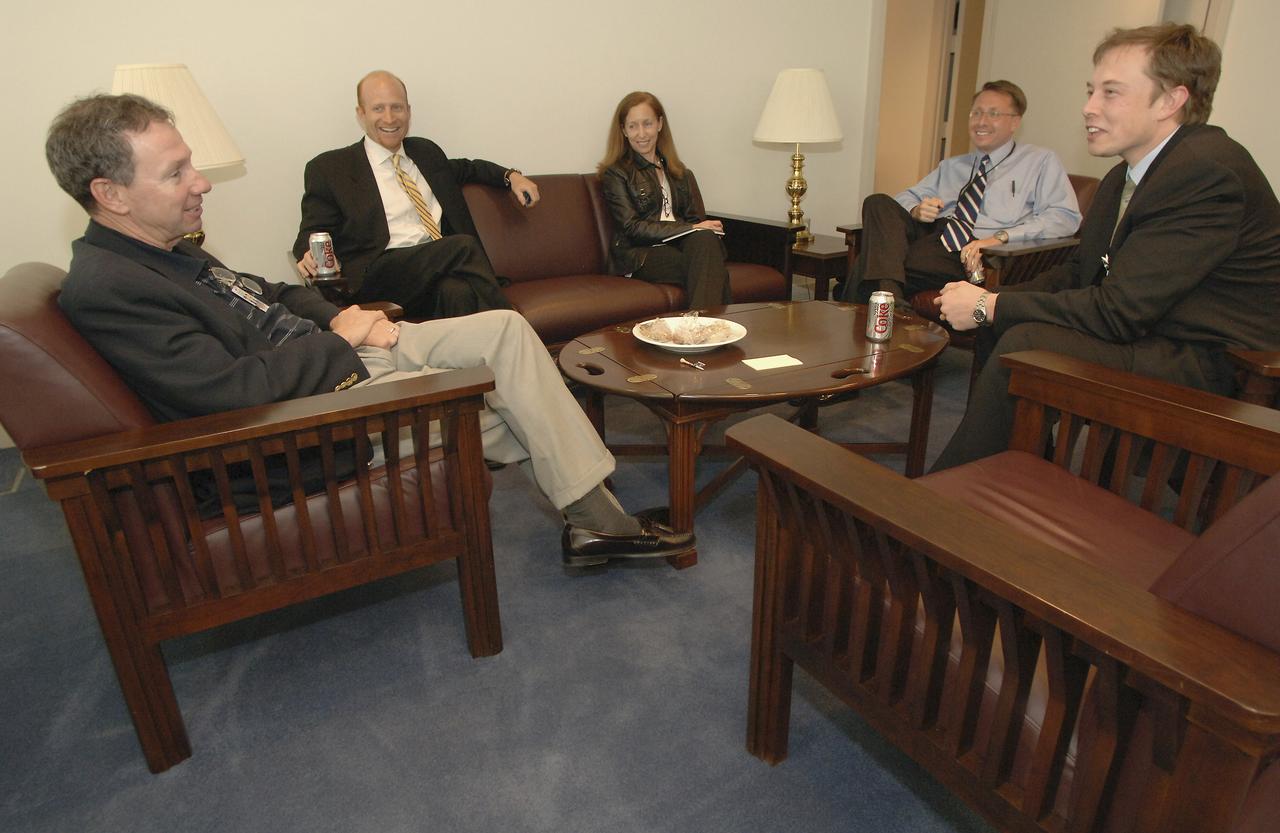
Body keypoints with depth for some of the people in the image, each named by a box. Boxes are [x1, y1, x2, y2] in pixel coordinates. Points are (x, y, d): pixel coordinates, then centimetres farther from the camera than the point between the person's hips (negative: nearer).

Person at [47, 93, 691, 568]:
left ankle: (593, 511, 1)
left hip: (339, 354, 10)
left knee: (505, 327, 1)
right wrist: (336, 338, -12)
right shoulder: (105, 290, -19)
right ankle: (593, 517, 10)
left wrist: (342, 319, 2)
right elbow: (233, 391, -26)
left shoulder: (166, 251, 11)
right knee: (504, 395, -11)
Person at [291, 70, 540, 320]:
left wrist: (511, 176, 26)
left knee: (457, 292, -36)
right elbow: (312, 233, 6)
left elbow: (466, 168, 43)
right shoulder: (329, 167, 10)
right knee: (463, 245, -30)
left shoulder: (426, 150, 25)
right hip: (377, 278, -3)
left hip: (442, 267, 4)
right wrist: (311, 255, -18)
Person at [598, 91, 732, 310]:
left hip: (681, 245, 4)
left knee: (706, 239, -34)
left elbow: (697, 220, 15)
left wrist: (701, 230, -12)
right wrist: (689, 228, -12)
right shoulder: (615, 173, 9)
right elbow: (632, 228, -4)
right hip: (640, 255, -4)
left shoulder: (680, 173, 25)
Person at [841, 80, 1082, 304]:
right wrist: (916, 211, -2)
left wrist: (1000, 237, -17)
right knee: (878, 202, -25)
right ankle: (889, 295, -37)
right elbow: (906, 198, 25)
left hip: (966, 255, -6)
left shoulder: (1041, 162, 13)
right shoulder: (951, 166, 31)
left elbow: (1066, 217, -2)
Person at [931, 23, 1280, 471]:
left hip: (1217, 369, -9)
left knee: (1026, 342, -26)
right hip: (1153, 339, 10)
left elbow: (1118, 310, -25)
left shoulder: (1209, 173, -21)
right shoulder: (1125, 176, 9)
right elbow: (1077, 271, 11)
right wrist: (990, 301, -8)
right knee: (1001, 324, 6)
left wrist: (990, 306, -19)